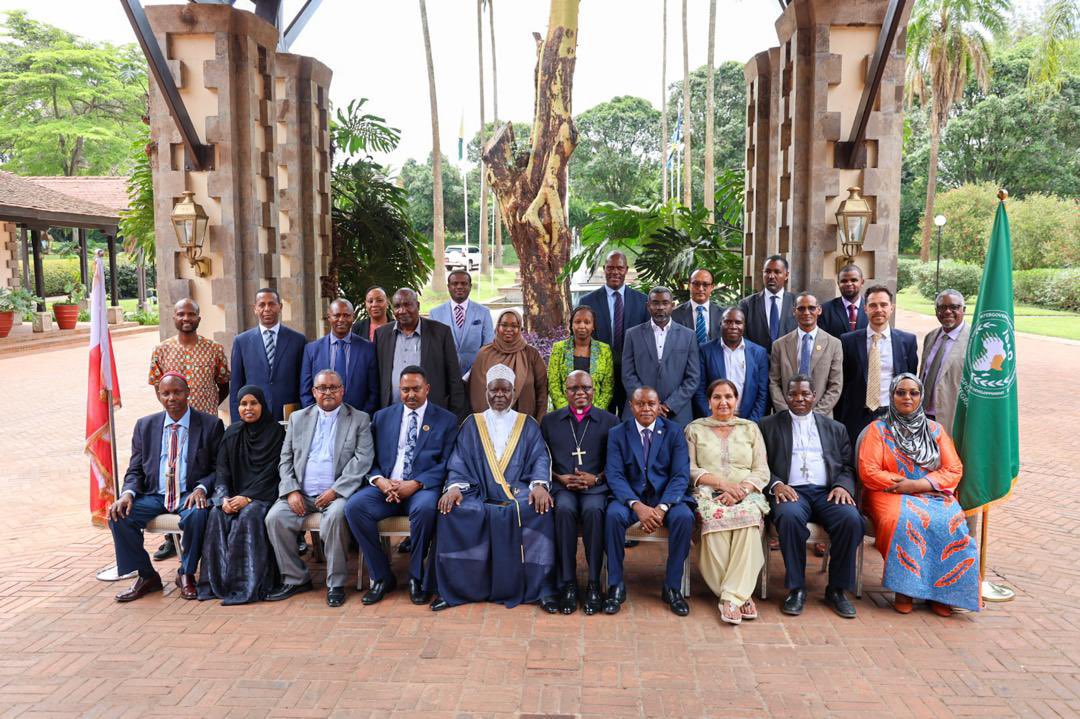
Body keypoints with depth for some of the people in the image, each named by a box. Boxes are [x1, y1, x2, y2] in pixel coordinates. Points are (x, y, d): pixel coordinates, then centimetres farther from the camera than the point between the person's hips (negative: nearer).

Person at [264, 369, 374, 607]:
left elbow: (362, 459, -5)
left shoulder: (359, 419, 6)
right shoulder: (298, 418, 17)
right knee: (274, 517, -20)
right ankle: (295, 579, -4)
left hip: (337, 493, -4)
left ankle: (336, 583, -17)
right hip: (301, 493, 4)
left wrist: (335, 491, -15)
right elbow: (285, 459, 13)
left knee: (336, 515, -33)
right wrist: (291, 491, -4)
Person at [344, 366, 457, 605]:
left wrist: (415, 484, -16)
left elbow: (446, 464, -2)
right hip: (385, 486, 3)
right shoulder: (382, 417, 16)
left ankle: (417, 577, -13)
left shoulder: (446, 420, 7)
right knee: (354, 506, -25)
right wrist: (379, 480, -10)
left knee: (425, 508, -36)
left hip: (423, 488, -3)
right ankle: (381, 576, -9)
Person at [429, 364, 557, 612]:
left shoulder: (528, 424, 15)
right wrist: (454, 486, -14)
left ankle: (542, 588, -24)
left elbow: (540, 459, 3)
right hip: (479, 493, 1)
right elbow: (459, 461, 7)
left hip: (519, 493, -1)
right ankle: (454, 589, -18)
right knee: (452, 510, -30)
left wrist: (540, 484, -18)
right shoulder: (472, 424, 17)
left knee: (540, 508, -33)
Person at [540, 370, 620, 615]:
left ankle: (594, 584, -24)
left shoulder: (609, 421, 13)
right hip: (563, 487, 1)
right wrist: (560, 478, -5)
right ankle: (567, 584, -24)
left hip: (596, 487, -1)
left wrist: (595, 478, -8)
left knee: (593, 510, -34)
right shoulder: (550, 421, 17)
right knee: (564, 509, -33)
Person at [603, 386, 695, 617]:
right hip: (630, 496, 0)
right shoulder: (617, 434, 3)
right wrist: (637, 505, -24)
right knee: (613, 514, -31)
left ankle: (672, 587, -12)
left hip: (666, 496, 0)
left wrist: (662, 507, -22)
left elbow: (681, 475, -5)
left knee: (684, 517, -30)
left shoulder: (674, 432, 3)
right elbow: (614, 475, -7)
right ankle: (616, 586, -15)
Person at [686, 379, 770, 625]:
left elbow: (762, 471, 10)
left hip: (746, 495, 1)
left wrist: (742, 489, -10)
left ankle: (732, 595, -31)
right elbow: (690, 469, 5)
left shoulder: (750, 428, 19)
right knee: (715, 517, -36)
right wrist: (722, 483, -10)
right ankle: (741, 595, -27)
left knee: (749, 519, -35)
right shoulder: (695, 429, 16)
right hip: (709, 494, -1)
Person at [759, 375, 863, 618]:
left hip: (827, 491, 2)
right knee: (790, 516, -36)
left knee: (851, 518, -29)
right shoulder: (769, 425, 15)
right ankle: (796, 589, -20)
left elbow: (847, 467, 17)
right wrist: (776, 484, -13)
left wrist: (843, 486, -5)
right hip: (790, 491, -2)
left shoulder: (835, 428, 23)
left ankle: (836, 589, -11)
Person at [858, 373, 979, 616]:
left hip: (933, 495, 2)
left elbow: (954, 470, 5)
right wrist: (899, 485, -13)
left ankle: (941, 592, -18)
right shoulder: (878, 429, 8)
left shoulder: (935, 430, 15)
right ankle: (903, 589, -22)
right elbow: (868, 471, -3)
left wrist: (917, 484, -9)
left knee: (948, 524, -29)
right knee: (903, 522, -35)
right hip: (890, 495, -2)